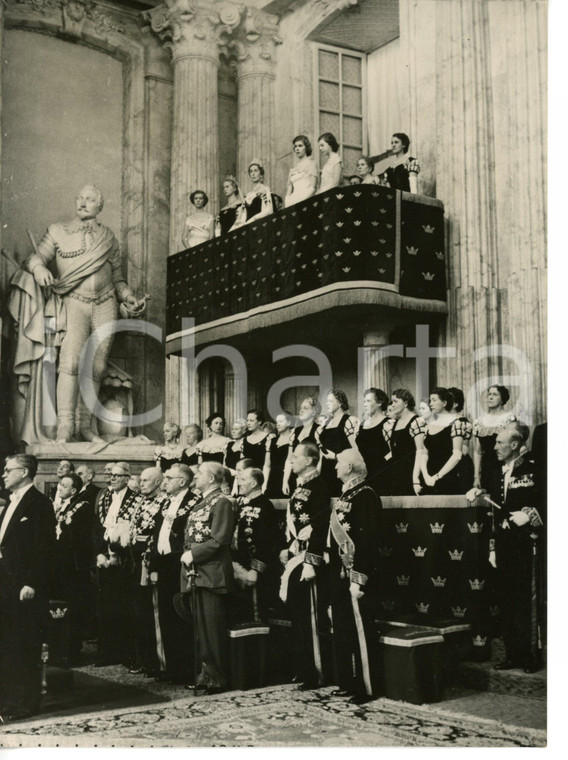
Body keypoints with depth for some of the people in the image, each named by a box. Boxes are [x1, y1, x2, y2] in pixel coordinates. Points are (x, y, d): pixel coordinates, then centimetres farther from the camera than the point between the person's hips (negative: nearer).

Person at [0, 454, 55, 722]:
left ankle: (25, 703, 7)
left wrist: (31, 584, -20)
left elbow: (44, 548, -17)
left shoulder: (39, 503, -12)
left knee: (24, 648, -1)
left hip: (26, 588, -9)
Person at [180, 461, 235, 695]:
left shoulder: (221, 503, -10)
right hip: (196, 572, 9)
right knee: (200, 626, 13)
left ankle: (217, 679, 4)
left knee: (213, 628, -4)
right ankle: (206, 673, 22)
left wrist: (193, 554, -15)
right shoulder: (199, 503, 17)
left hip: (212, 574, -9)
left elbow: (218, 541, -16)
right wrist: (186, 554, 5)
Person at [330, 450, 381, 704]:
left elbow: (368, 538, -19)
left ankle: (366, 687, 6)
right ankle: (347, 682, 25)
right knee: (341, 631, 15)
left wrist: (359, 578, -22)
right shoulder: (345, 496, 14)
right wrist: (333, 573, 14)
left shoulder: (366, 496, -13)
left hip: (356, 575, -10)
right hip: (340, 574, 10)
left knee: (360, 631, -2)